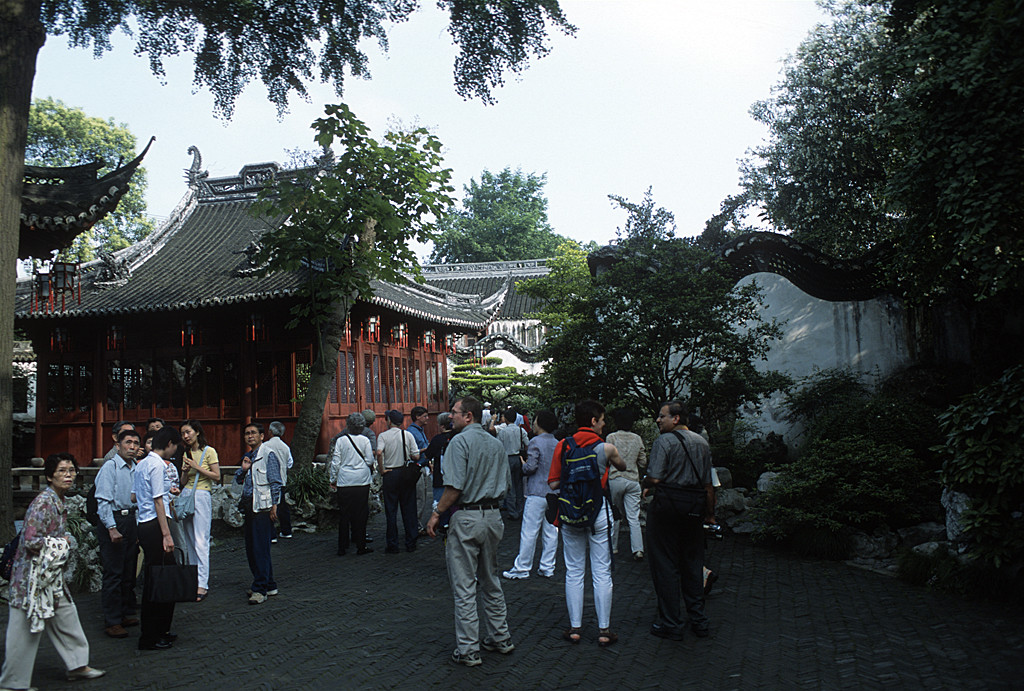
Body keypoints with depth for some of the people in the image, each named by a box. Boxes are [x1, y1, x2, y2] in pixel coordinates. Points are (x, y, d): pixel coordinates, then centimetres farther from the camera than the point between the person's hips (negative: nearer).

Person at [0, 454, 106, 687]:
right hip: (32, 577, -9)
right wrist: (62, 543, -14)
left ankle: (77, 665, 26)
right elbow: (32, 541, -27)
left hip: (51, 576, 9)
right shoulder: (43, 503, -21)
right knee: (26, 630, 2)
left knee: (66, 617, 15)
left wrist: (62, 542, 7)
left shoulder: (59, 501, 8)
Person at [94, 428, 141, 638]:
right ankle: (111, 622, 2)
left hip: (132, 520, 7)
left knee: (129, 571, 12)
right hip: (113, 521, -7)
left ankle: (126, 613, 23)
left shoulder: (136, 469, 12)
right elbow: (103, 500, -13)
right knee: (113, 573, -4)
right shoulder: (110, 467, -8)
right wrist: (112, 528, -18)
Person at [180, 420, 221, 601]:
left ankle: (202, 584, -9)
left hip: (202, 496, -6)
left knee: (201, 542, -9)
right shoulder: (186, 454, 14)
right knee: (189, 542, 8)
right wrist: (186, 471, -5)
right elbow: (183, 482, 15)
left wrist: (197, 467, -11)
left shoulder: (209, 451, -2)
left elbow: (217, 477, -6)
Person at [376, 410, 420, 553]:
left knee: (391, 511, 5)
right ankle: (411, 544, 11)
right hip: (407, 473, 2)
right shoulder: (408, 435, 0)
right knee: (409, 509, 9)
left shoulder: (383, 436, -6)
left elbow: (379, 453, -23)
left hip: (390, 475, -2)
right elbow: (416, 456, -4)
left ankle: (393, 545, 8)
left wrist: (382, 470, -10)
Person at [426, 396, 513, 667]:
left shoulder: (460, 441, -12)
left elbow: (454, 487, -19)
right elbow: (506, 485, 13)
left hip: (467, 518, -7)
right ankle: (500, 638, 28)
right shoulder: (496, 444, 10)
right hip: (493, 517, 8)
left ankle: (468, 651, 4)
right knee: (491, 581, 19)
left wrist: (436, 514, -11)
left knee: (464, 587, -1)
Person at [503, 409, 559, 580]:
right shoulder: (558, 444, 9)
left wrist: (523, 466, 3)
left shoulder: (535, 442, -9)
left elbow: (531, 466, -17)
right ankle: (547, 567, 14)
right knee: (551, 531, 9)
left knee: (529, 531, -2)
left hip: (537, 493, -6)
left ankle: (522, 568, 2)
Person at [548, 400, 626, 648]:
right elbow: (622, 467, 12)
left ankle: (575, 628, 14)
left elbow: (553, 483, -2)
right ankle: (604, 630, 11)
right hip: (599, 511, -2)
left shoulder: (562, 446, -2)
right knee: (602, 573, 6)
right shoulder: (606, 448, -8)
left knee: (574, 572, 10)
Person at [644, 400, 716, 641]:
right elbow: (708, 484, 11)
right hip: (694, 510, 7)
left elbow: (654, 478, -19)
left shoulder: (664, 441, -11)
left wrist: (646, 484, 3)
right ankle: (699, 620, 23)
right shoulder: (702, 442, 9)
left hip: (667, 508, -6)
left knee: (665, 566, 3)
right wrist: (710, 513, 18)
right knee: (692, 564, 16)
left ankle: (670, 624, 8)